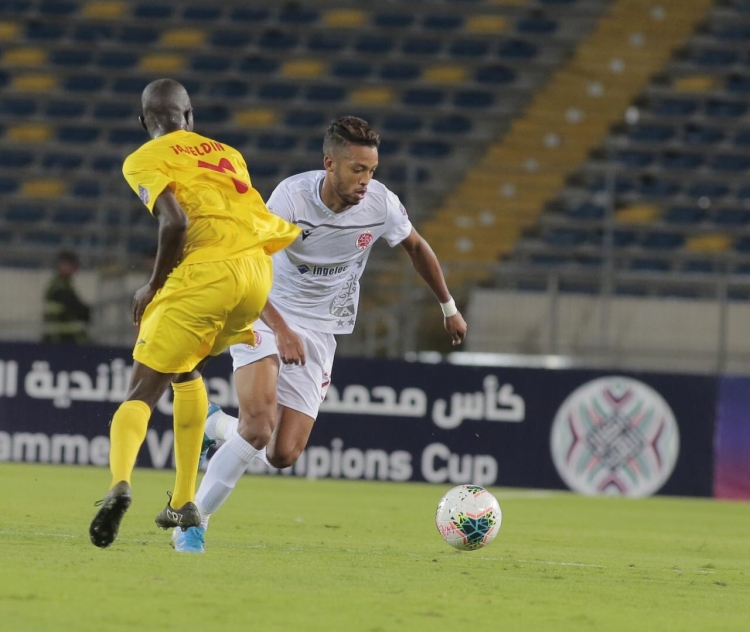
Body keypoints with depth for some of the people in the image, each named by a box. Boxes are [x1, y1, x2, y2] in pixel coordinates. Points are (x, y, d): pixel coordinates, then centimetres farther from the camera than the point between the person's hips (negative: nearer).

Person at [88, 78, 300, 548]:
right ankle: (184, 502, 25)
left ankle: (121, 484, -31)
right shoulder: (227, 154, 28)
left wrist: (154, 287, 3)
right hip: (259, 272, 6)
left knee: (143, 390, -2)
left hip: (206, 273, -6)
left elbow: (176, 221, -8)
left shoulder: (145, 160, 9)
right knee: (185, 369, 28)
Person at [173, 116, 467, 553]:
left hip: (319, 332, 4)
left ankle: (220, 427, 26)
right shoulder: (293, 196, -21)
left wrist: (449, 308, 21)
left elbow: (416, 246, 12)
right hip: (267, 316, -4)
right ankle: (193, 521, -10)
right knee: (260, 425, -26)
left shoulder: (381, 205, -10)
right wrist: (281, 329, -33)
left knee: (283, 455, -7)